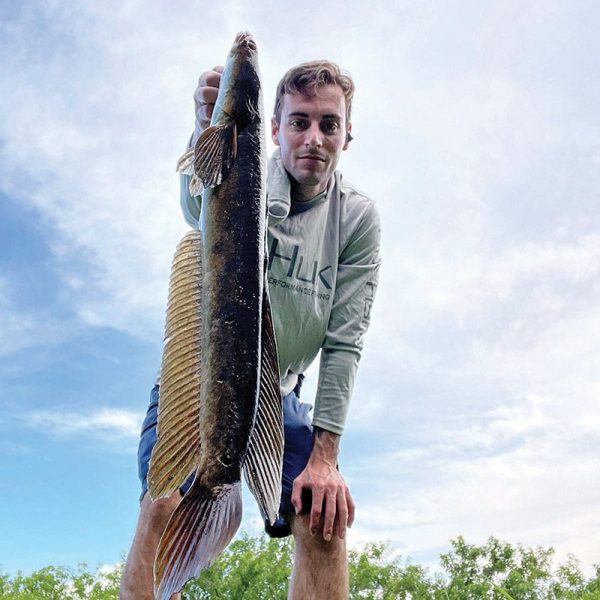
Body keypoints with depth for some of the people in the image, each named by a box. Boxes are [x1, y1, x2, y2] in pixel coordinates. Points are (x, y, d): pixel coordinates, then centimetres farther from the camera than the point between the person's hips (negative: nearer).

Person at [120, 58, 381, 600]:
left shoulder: (359, 219, -10)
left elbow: (343, 343, -12)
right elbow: (199, 206, -41)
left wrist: (324, 458, -16)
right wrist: (208, 127, -63)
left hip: (277, 394, 2)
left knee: (325, 517, -11)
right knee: (166, 505, -22)